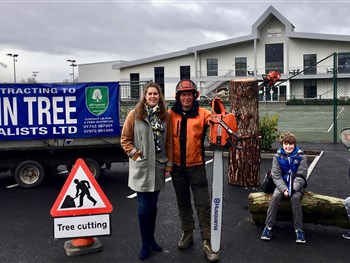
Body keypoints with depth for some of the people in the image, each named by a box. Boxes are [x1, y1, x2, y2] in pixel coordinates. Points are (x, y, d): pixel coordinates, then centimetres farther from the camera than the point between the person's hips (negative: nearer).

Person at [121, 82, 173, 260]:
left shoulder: (166, 116, 3)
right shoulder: (134, 115, -4)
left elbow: (169, 142, 4)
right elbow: (125, 139, 0)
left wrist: (169, 164, 2)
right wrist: (135, 154, -9)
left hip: (158, 167, 3)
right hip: (141, 167, -2)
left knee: (153, 204, 14)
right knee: (144, 206, 2)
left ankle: (151, 238, 30)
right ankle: (145, 243, 16)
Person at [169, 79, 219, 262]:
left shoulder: (202, 113, -5)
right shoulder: (171, 114, 0)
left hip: (196, 166, -2)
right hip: (177, 166, 2)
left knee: (203, 204, 0)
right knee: (183, 202, 17)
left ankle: (207, 242, 9)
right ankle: (187, 233, 35)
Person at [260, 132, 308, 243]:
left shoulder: (300, 157, -3)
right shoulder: (277, 157, -1)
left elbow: (301, 176, -8)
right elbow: (276, 176, -6)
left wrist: (293, 188, -24)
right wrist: (284, 189, -21)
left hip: (296, 185, -1)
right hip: (282, 185, 1)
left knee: (295, 197, -32)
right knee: (275, 196, -28)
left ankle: (299, 229, -22)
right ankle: (268, 227, -21)